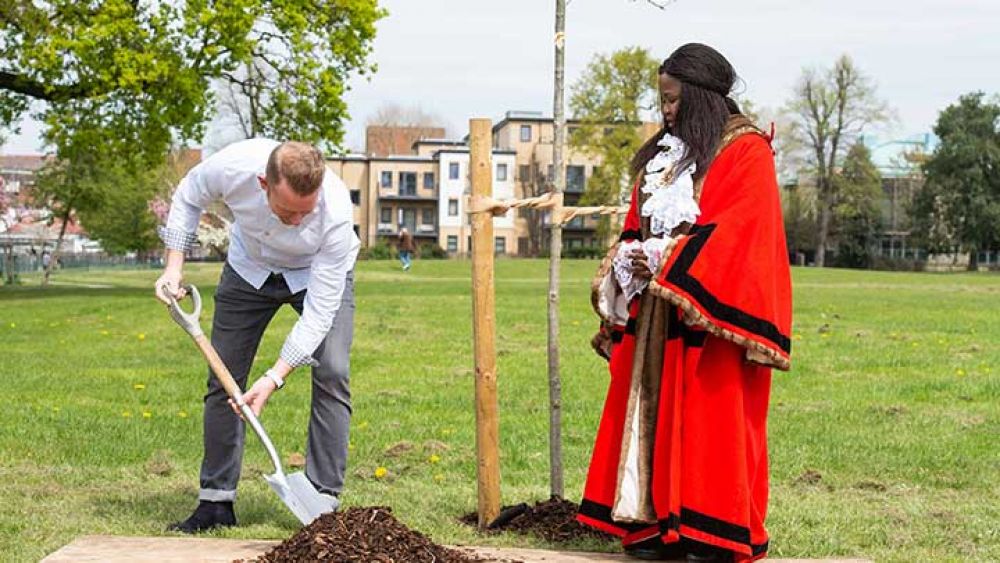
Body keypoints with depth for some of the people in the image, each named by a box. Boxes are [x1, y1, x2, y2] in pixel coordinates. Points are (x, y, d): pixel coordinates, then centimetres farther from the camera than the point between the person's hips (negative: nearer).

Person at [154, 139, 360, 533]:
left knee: (331, 373, -18)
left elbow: (320, 309, -34)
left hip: (319, 271, -2)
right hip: (250, 266, 3)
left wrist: (275, 377, -37)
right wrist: (174, 265, -16)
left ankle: (325, 501, -12)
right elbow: (188, 197, -10)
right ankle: (216, 501, 12)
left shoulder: (335, 211, -41)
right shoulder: (234, 165, -36)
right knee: (224, 378, 1)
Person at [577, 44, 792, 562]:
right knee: (655, 414, 4)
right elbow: (638, 224, 20)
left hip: (710, 308, -7)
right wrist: (631, 260, 0)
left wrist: (667, 264, -18)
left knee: (709, 417, -5)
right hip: (654, 311, 7)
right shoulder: (662, 153, 18)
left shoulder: (746, 151, -5)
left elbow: (742, 228, -15)